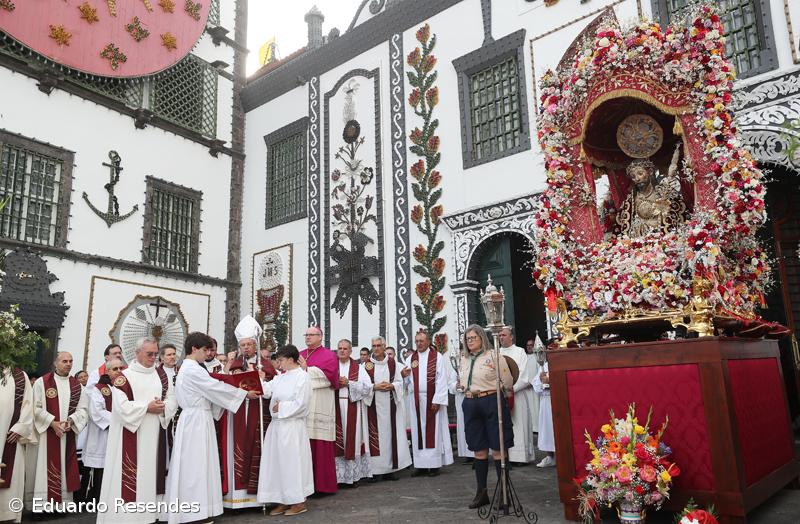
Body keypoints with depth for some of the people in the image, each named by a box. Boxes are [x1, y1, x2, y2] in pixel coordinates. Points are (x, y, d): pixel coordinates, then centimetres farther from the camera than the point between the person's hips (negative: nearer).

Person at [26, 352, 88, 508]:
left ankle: (64, 501, 12)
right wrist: (52, 422, -15)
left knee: (65, 467, 6)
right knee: (46, 468, -5)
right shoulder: (42, 382, -1)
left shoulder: (77, 385, 9)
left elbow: (82, 409, 6)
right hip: (46, 433, -3)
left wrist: (70, 421, -12)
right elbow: (36, 408, -7)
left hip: (68, 434, 4)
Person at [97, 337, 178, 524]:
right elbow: (122, 406, -14)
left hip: (155, 435, 5)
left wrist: (162, 407, -12)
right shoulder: (124, 376, -4)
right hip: (131, 436, -5)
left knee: (152, 472, 9)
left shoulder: (162, 375, 11)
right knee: (131, 475, -4)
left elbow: (172, 400, 7)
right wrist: (147, 407, -16)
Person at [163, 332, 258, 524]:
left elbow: (207, 392, 16)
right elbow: (216, 387, -14)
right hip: (197, 420, -10)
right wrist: (245, 394, -5)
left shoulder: (186, 368, 15)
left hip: (194, 419, 10)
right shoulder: (193, 369, -16)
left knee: (192, 465, 12)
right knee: (197, 465, -3)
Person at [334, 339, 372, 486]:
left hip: (352, 408, 0)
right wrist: (335, 383, -13)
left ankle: (353, 475, 11)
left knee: (352, 440, 2)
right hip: (335, 407, 0)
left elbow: (367, 386, -3)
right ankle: (337, 476, 8)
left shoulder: (358, 368, 7)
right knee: (337, 441, 0)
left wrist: (348, 383, -10)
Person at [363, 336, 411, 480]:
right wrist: (375, 387, -15)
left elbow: (400, 382, 7)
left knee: (390, 433, 3)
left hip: (390, 405, 2)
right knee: (374, 435, -4)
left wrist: (391, 386, -11)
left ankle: (389, 469, 11)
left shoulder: (393, 363, 7)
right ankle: (375, 469, 3)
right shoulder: (367, 365, 2)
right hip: (373, 405, -2)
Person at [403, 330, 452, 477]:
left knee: (433, 430, 0)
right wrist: (404, 376, -12)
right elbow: (408, 382, 11)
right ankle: (421, 464, 10)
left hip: (432, 399, -4)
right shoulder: (411, 359, 11)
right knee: (418, 431, 5)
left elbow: (441, 380, -7)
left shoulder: (437, 357, -1)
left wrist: (437, 400, -15)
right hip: (415, 400, 4)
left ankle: (434, 464, 6)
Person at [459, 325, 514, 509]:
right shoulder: (464, 361, 13)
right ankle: (481, 492, 19)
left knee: (497, 450, -1)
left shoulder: (493, 356, -5)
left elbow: (508, 383, 0)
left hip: (491, 403, -5)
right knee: (479, 451, 10)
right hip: (471, 405, 5)